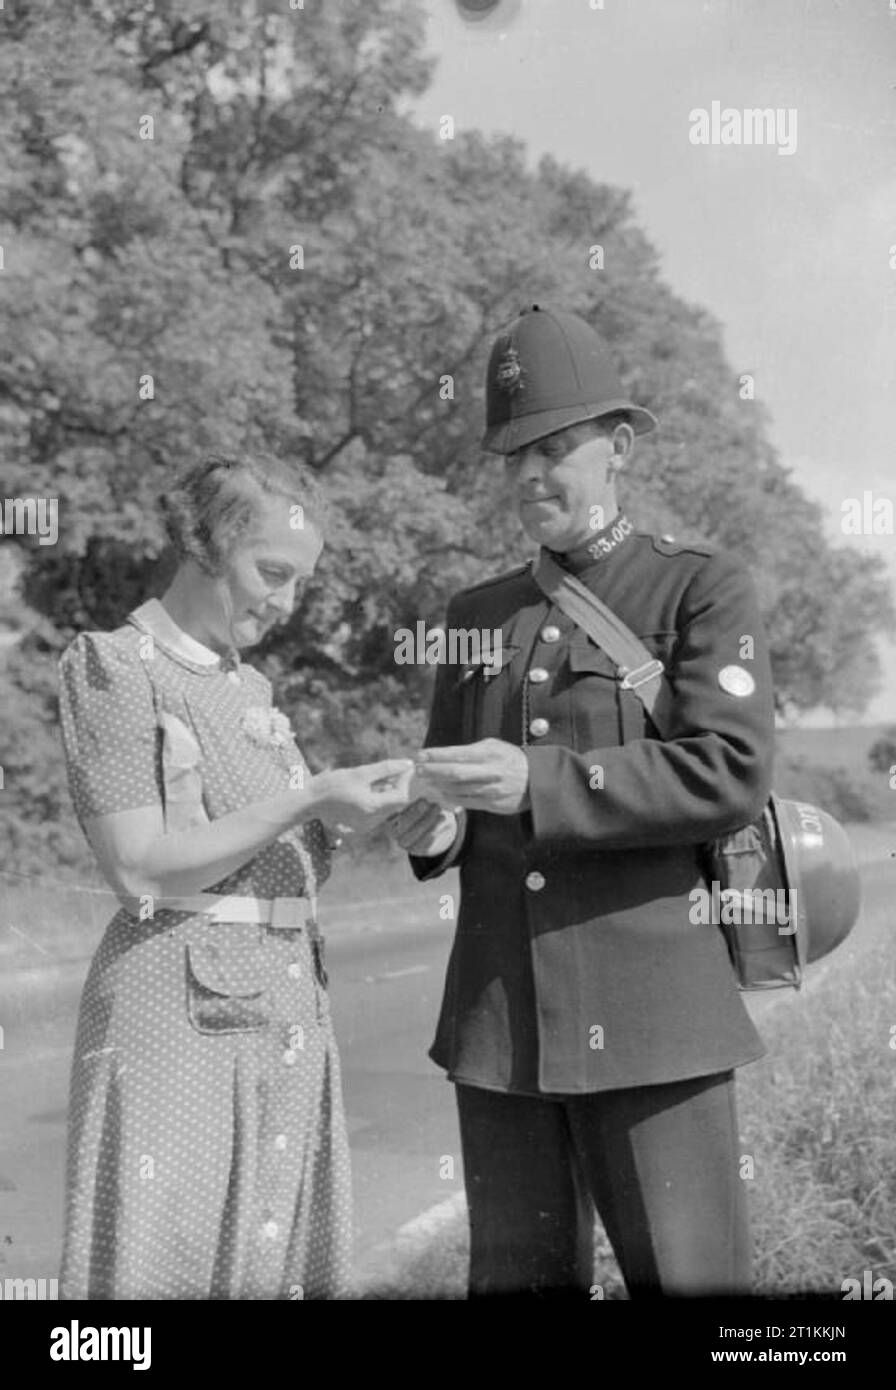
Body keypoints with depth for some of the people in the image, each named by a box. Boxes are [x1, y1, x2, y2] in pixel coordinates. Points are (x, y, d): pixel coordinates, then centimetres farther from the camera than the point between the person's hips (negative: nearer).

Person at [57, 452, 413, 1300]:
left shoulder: (252, 687, 17)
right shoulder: (114, 668, -5)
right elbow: (141, 868, -13)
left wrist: (351, 817, -2)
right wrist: (309, 798, -16)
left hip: (289, 1009, 7)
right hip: (180, 1013, -7)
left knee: (279, 1260, 7)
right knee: (168, 1259, -4)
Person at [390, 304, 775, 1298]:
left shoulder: (701, 591, 1)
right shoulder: (477, 613, 17)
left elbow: (732, 771, -12)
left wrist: (537, 783, -21)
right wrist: (431, 829, -3)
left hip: (646, 1012, -5)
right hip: (497, 1016, 5)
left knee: (687, 1275, -2)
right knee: (515, 1277, 10)